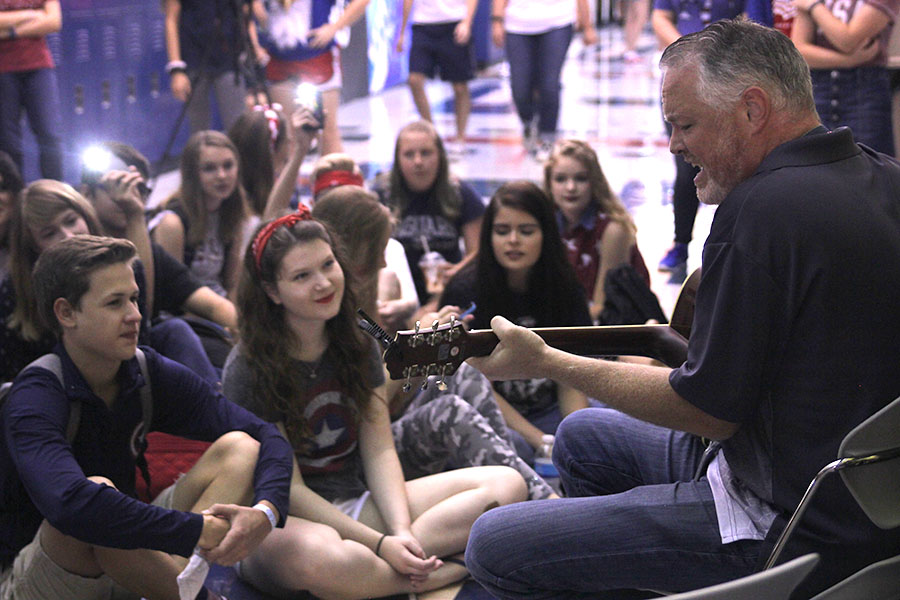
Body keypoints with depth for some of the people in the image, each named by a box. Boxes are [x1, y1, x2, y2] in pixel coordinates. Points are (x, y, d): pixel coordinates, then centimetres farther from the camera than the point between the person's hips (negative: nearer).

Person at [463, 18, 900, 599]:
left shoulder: (763, 208, -24)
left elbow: (708, 409, -18)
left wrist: (547, 362, -8)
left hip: (800, 534, -11)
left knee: (495, 545, -10)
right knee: (582, 436, 26)